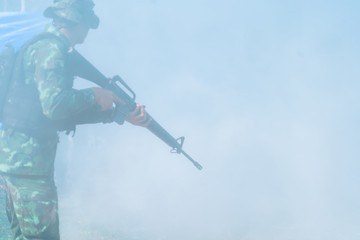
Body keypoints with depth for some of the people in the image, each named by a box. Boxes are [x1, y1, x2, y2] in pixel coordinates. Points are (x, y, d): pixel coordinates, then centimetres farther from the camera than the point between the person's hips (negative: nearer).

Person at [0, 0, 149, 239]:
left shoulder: (43, 47, 18)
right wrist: (93, 95, -11)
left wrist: (120, 113, 14)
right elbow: (54, 106, -27)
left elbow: (69, 115, 19)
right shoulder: (50, 51, -14)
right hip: (27, 158, -10)